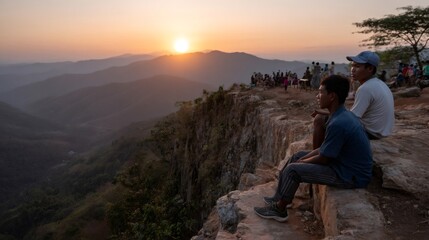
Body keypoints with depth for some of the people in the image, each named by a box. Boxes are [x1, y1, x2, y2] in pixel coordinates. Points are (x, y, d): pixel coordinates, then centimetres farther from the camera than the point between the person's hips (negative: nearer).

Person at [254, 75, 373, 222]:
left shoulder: (338, 123, -29)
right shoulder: (343, 115, 3)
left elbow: (323, 159, -21)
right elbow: (324, 149, 10)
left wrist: (300, 163, -4)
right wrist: (300, 160, 5)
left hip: (350, 176, -10)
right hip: (347, 164, 10)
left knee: (293, 170, -13)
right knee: (297, 156, 14)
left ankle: (279, 209, 9)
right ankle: (280, 197, 25)